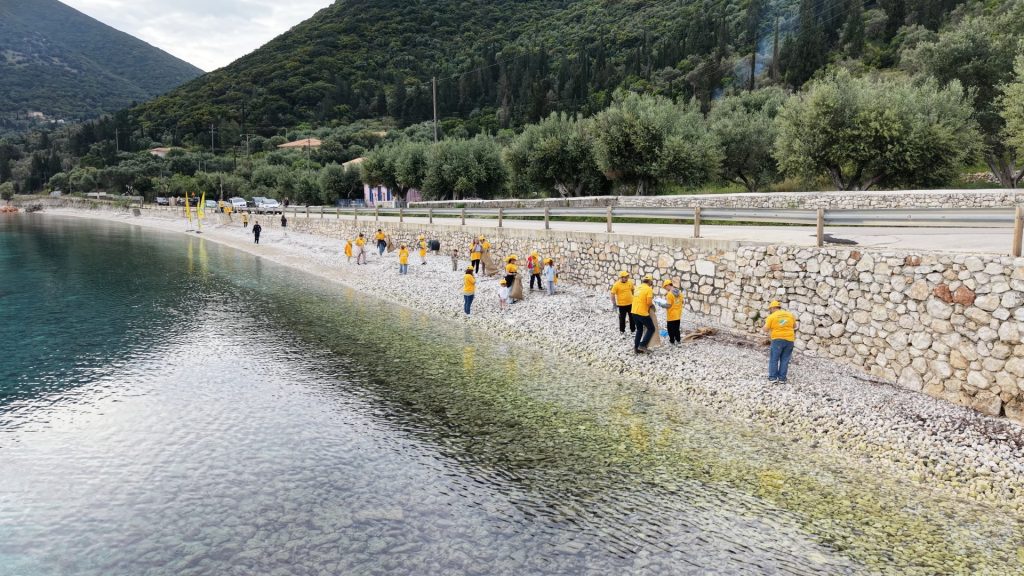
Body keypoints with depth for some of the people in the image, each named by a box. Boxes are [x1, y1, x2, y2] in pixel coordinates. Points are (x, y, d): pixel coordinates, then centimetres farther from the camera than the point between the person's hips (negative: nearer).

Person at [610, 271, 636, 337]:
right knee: (622, 319, 7)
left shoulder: (630, 282, -1)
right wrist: (614, 304, -14)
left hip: (630, 303, 4)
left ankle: (633, 330, 30)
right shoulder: (616, 285, -14)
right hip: (622, 305, -4)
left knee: (632, 318, 14)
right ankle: (622, 332, 21)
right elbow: (613, 294, -12)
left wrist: (634, 298, 18)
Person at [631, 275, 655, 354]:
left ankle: (636, 347, 19)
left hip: (634, 312, 7)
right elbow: (649, 302, -17)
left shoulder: (638, 287, 12)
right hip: (643, 313, -7)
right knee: (651, 329, 9)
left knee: (639, 330, 20)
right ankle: (642, 345, 1)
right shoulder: (649, 289, -10)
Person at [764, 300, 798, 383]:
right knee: (785, 360, 8)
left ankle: (773, 377, 5)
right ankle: (782, 378, 9)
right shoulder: (790, 314, 9)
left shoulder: (771, 317, -5)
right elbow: (794, 327, 20)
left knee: (774, 359, 7)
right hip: (789, 340, 4)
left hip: (778, 339, -4)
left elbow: (765, 329, -6)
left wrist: (766, 322, 11)